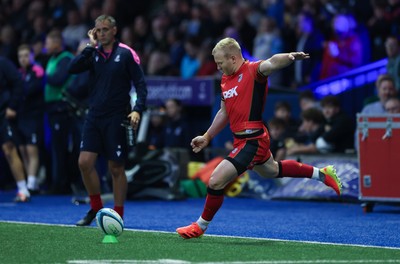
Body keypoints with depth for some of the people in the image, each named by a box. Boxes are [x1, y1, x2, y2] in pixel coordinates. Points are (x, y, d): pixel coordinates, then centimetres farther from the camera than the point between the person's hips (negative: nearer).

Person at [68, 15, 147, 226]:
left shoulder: (126, 54, -4)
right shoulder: (93, 53, 7)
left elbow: (141, 83, -7)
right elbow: (73, 68, -8)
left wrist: (137, 110, -19)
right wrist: (91, 46, -10)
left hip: (117, 119, -4)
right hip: (94, 116, 4)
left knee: (116, 168, 1)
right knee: (85, 162, -4)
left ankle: (118, 215, 11)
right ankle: (96, 208, 13)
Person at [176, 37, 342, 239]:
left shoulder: (253, 71, -16)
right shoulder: (225, 79, 9)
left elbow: (271, 63, -38)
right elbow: (224, 113, 23)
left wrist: (290, 57, -59)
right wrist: (207, 137, 24)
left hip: (252, 141, -10)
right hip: (241, 139, 10)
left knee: (216, 181, -11)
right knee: (272, 171, 30)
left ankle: (201, 226, 9)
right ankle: (321, 174, 46)